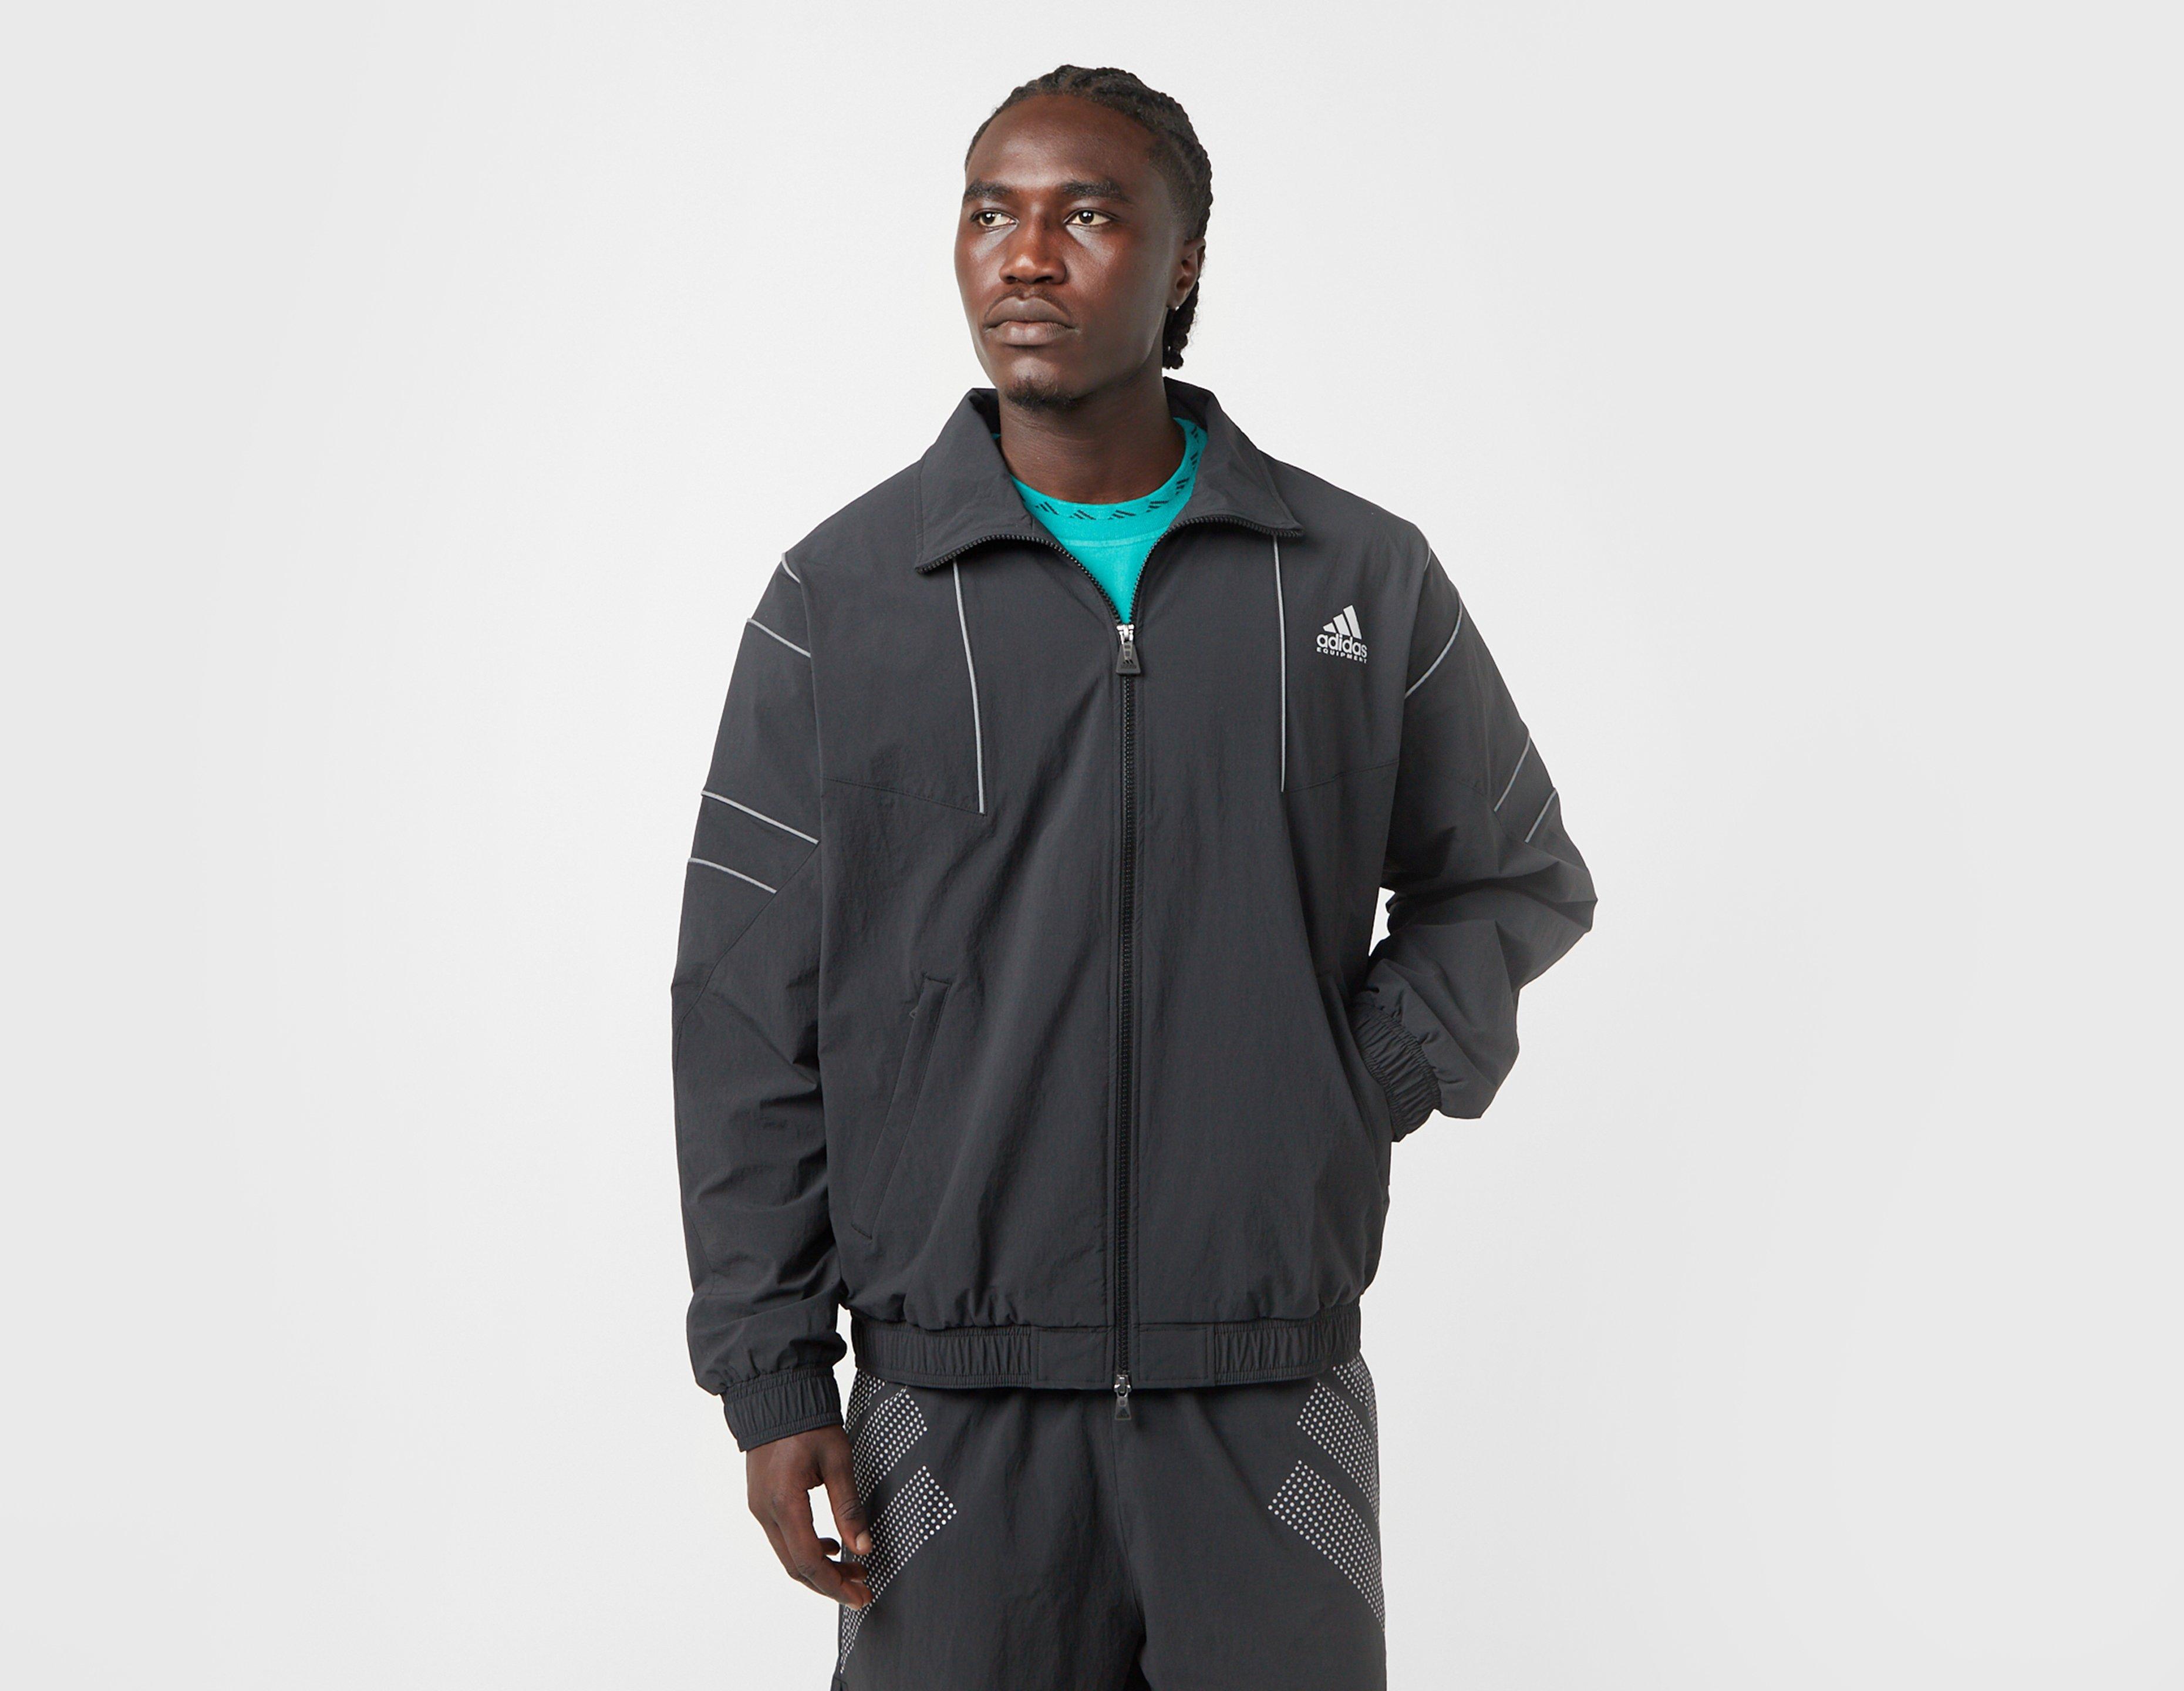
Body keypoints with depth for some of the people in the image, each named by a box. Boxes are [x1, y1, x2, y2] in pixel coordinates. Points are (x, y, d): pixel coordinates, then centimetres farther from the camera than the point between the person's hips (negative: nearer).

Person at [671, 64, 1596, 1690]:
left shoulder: (1365, 580, 4)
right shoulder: (840, 598, 2)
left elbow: (1519, 881, 17)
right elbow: (747, 1020, 3)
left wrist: (1374, 1077, -1)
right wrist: (773, 1384, -2)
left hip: (1272, 1394, 1)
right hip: (953, 1400, 0)